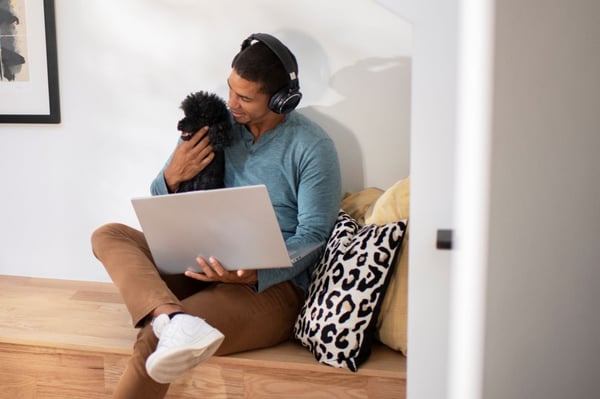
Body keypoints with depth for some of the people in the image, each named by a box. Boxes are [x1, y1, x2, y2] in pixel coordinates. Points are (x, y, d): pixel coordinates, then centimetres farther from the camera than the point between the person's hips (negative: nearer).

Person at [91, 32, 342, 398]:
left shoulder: (312, 146, -8)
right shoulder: (215, 125, 6)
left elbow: (312, 235, -11)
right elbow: (162, 208, 12)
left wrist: (252, 275, -27)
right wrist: (173, 177, -12)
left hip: (272, 284, -6)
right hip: (204, 268, 7)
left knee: (153, 341, -29)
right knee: (108, 236, -14)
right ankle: (175, 319, -38)